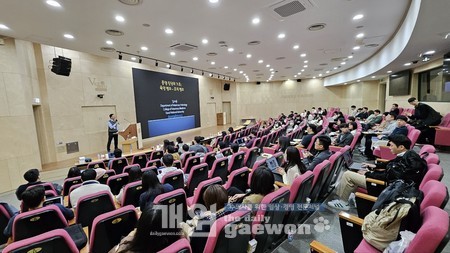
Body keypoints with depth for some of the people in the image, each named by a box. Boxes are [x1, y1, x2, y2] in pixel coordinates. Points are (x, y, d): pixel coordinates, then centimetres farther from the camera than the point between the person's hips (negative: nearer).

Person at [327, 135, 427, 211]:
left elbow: (388, 177, -26)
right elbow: (391, 163, 17)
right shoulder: (409, 154, 0)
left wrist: (367, 173, -13)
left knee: (348, 175, -12)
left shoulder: (406, 161, -29)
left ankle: (342, 202, 4)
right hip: (388, 179, 10)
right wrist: (375, 166, 11)